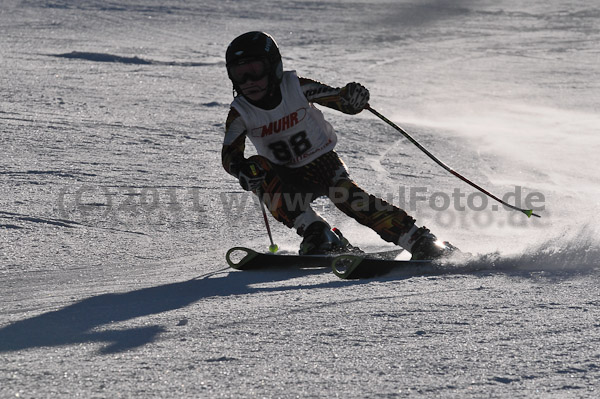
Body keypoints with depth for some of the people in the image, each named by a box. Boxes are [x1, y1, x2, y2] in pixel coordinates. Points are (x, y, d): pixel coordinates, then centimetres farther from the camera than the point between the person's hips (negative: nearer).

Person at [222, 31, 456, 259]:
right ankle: (318, 235, -24)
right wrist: (242, 169, -43)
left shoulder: (296, 87, -16)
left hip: (323, 163, -2)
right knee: (259, 178, -29)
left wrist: (353, 99, -40)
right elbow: (229, 155, -19)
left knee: (345, 195, -29)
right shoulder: (240, 113, -11)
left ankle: (421, 242, -29)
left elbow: (339, 100, -15)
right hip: (287, 177, 2)